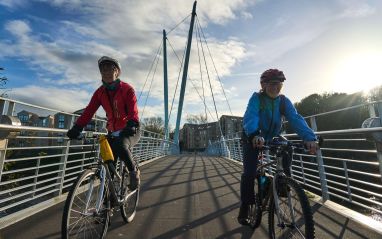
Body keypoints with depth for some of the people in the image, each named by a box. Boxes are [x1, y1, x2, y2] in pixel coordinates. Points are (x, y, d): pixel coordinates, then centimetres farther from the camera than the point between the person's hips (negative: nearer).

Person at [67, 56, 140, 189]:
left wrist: (132, 125, -43)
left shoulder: (127, 89, -10)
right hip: (113, 132, 5)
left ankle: (134, 171, -7)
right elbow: (89, 111, -6)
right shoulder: (100, 92, 3)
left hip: (130, 131, -4)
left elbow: (133, 110, -25)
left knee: (120, 147, -34)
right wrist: (76, 128, -20)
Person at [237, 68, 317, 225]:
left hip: (272, 139, 5)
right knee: (249, 173, -13)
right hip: (253, 138, -4)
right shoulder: (257, 98, -19)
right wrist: (254, 135, -57)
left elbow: (295, 118, -21)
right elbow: (250, 116, -37)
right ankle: (244, 210, 1)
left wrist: (309, 137, -39)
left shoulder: (284, 101, -8)